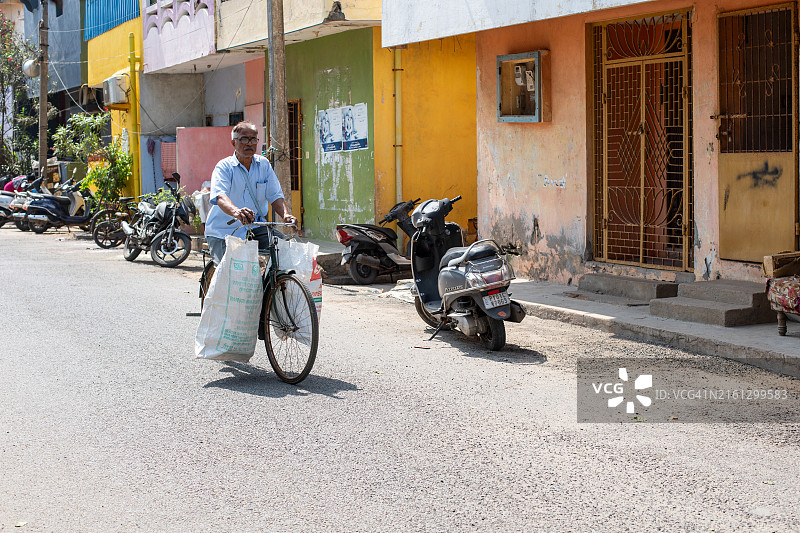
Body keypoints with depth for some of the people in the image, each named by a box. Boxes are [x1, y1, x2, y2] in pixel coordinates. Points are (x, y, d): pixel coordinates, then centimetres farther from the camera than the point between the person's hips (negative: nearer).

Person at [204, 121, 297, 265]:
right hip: (223, 231, -3)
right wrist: (235, 212, -48)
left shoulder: (263, 164, 7)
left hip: (256, 227, 3)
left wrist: (285, 215, -22)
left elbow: (275, 196, 1)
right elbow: (220, 197, -25)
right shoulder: (224, 167, -7)